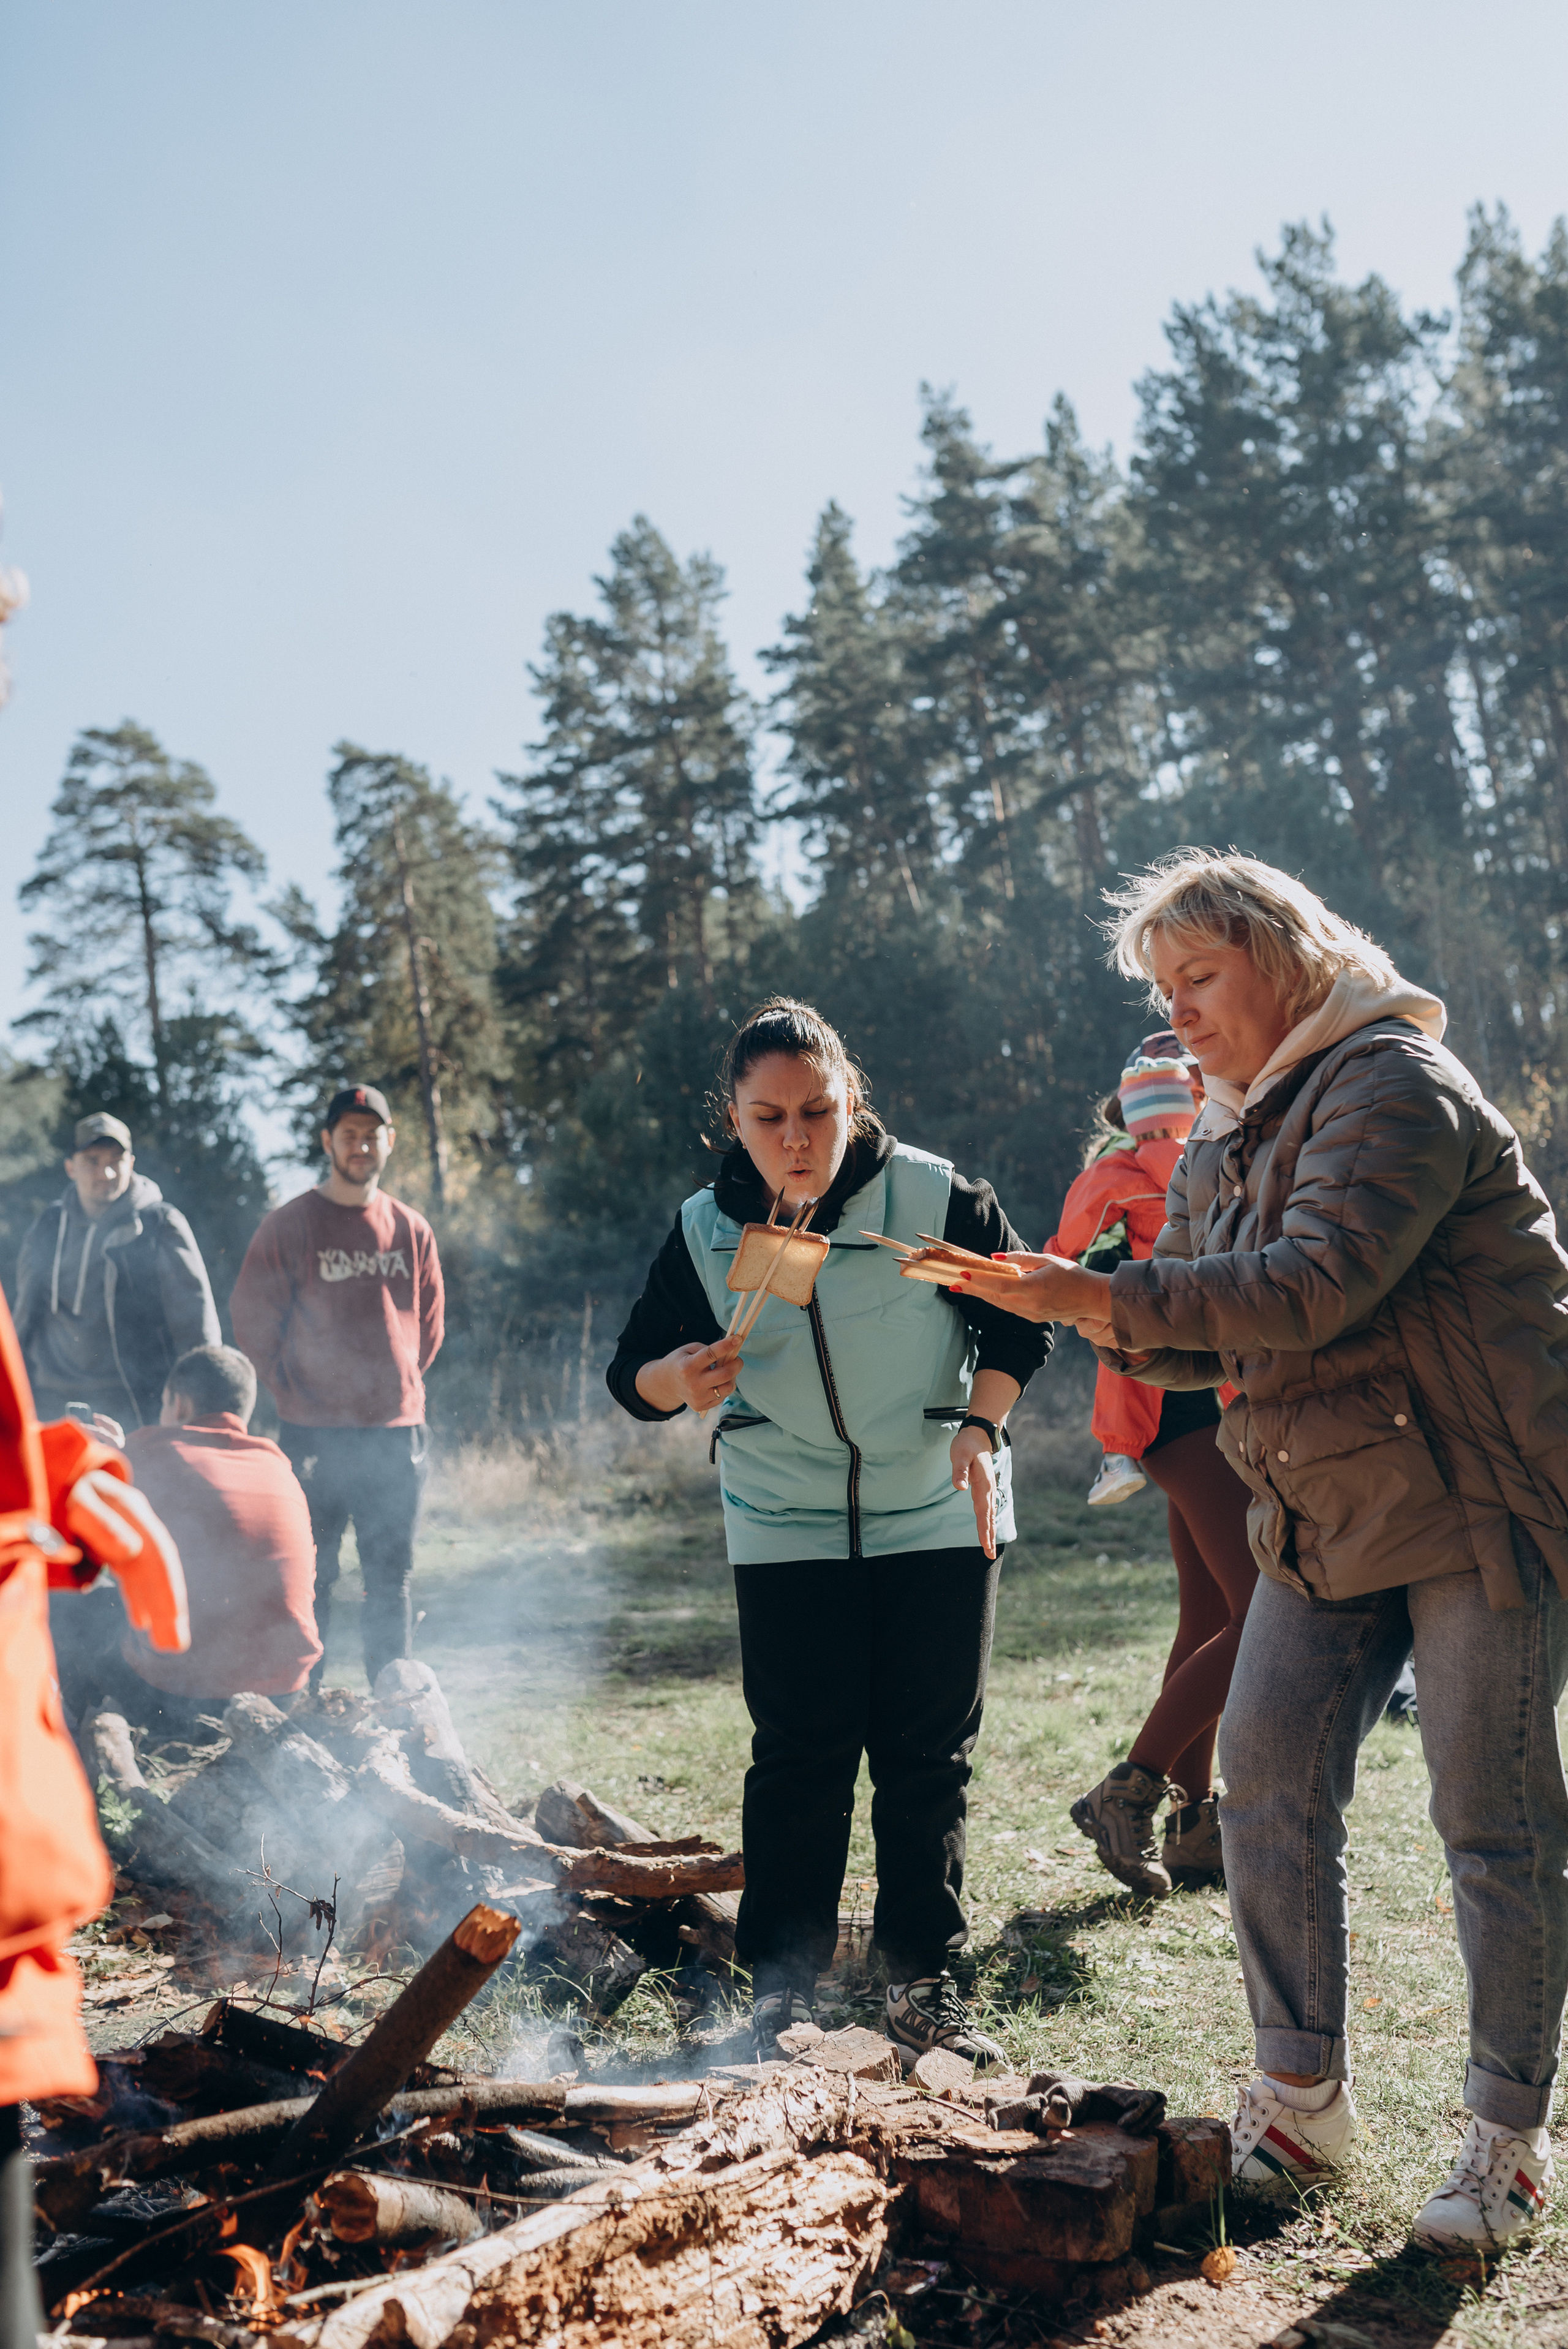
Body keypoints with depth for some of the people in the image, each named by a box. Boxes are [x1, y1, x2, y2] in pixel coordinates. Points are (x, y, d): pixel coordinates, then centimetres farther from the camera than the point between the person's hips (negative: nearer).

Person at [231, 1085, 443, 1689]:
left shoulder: (412, 1230, 8)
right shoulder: (288, 1226, -2)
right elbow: (252, 1323, 1)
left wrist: (397, 1385, 10)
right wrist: (295, 1394, -1)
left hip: (397, 1432, 3)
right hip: (315, 1435, -3)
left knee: (392, 1582, 9)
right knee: (309, 1580, 0)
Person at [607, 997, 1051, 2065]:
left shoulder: (936, 1198, -13)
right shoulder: (705, 1231, -8)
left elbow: (1020, 1320, 0)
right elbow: (633, 1374, 0)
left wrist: (980, 1427, -14)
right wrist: (681, 1378, -22)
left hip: (938, 1516, 0)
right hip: (787, 1527, 1)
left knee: (928, 1753, 5)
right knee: (799, 1755, 1)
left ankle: (926, 1982, 19)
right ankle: (782, 1989, 13)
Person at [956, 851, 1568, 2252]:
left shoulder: (1394, 1086, -16)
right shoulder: (1224, 1148, 12)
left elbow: (1320, 1282, -29)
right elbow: (1207, 1341, 14)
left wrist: (1111, 1290, -28)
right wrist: (1112, 1322, -8)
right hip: (1327, 1519, 8)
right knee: (1268, 1790, 4)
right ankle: (1302, 2098, 18)